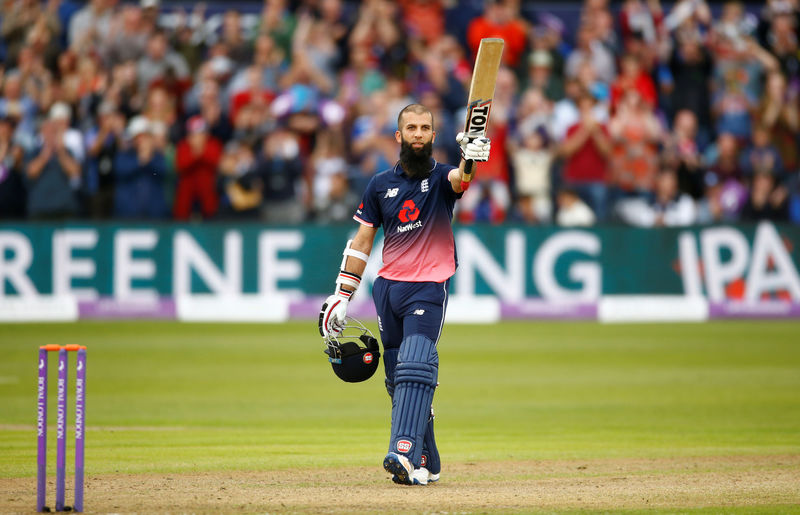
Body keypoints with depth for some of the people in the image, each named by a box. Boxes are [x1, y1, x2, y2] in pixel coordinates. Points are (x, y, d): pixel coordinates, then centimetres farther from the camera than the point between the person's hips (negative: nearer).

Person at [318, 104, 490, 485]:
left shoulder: (441, 177, 1)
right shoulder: (380, 185, 10)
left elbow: (459, 179, -24)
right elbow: (362, 241, 13)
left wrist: (472, 158, -48)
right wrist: (342, 296, 9)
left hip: (430, 287, -4)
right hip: (388, 287, 4)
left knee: (415, 368, -20)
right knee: (398, 378, 5)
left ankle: (405, 454, -31)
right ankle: (426, 464, 13)